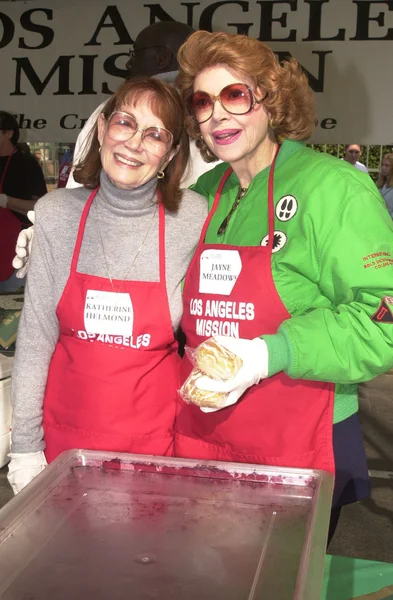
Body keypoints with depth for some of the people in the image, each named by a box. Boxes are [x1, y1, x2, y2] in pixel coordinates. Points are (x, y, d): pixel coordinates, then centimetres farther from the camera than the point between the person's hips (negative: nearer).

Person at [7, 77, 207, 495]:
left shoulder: (193, 219, -11)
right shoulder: (57, 213, -7)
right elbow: (35, 338, -4)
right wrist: (25, 447, -3)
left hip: (155, 437, -1)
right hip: (65, 433, 2)